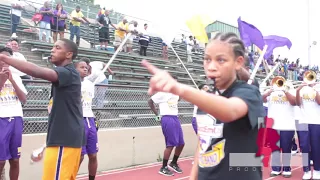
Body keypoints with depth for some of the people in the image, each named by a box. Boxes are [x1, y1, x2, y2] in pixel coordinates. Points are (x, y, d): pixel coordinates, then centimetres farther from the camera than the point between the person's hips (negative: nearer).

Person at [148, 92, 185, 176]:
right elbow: (150, 101, -5)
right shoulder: (163, 93, -8)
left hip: (175, 118, 8)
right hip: (167, 119, -8)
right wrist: (157, 114, -5)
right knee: (170, 144, -7)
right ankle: (163, 168, 6)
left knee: (181, 143, 9)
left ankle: (173, 163, 28)